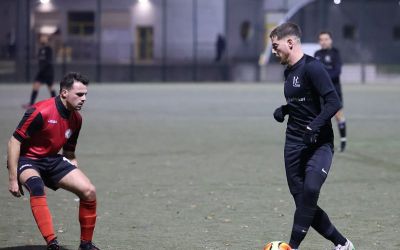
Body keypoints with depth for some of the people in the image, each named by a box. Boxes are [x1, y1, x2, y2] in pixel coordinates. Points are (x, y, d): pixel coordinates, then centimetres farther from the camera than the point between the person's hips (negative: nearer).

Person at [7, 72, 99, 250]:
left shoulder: (76, 119, 1)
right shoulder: (41, 112, -23)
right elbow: (14, 142, -20)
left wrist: (75, 174, 6)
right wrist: (13, 179, -21)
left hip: (52, 160, 7)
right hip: (27, 159, -7)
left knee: (89, 191, -9)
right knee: (36, 186, -39)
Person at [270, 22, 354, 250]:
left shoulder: (312, 67, -13)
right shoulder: (289, 72, 14)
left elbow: (334, 102, -20)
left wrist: (313, 127, -27)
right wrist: (284, 110, 10)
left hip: (319, 143, -8)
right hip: (294, 143, 8)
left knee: (310, 188, -28)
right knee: (302, 201, 3)